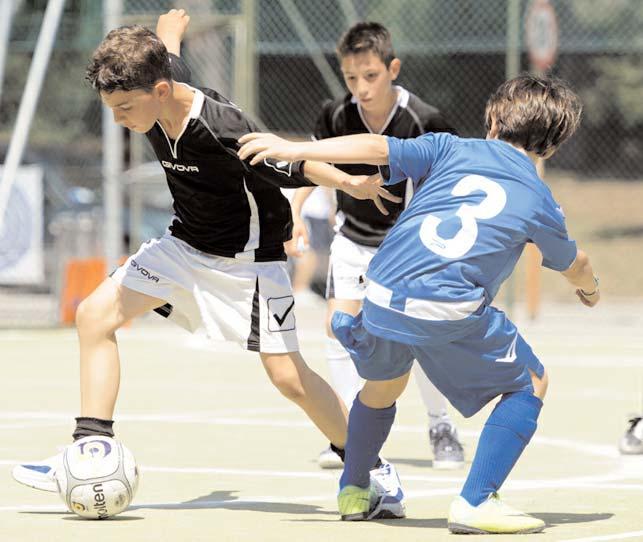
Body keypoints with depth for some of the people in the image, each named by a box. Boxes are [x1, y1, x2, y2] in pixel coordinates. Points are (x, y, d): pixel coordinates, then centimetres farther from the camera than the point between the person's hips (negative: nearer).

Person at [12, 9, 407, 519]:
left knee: (288, 377, -10)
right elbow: (168, 58, 14)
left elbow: (292, 168, -23)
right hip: (185, 244, 7)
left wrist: (350, 183, -14)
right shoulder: (153, 96, -10)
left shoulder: (224, 132, -34)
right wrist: (171, 28, 35)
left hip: (247, 259, -7)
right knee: (95, 314, -6)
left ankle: (374, 471, 8)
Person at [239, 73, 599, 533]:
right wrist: (590, 288, 59)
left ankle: (353, 490, 46)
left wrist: (293, 149, 5)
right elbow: (573, 264, 35)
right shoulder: (541, 202, 17)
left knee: (384, 385, 32)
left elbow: (379, 148, 4)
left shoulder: (452, 150, 17)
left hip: (383, 295, 3)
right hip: (453, 311, -3)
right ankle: (476, 503, 4)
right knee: (530, 385, 16)